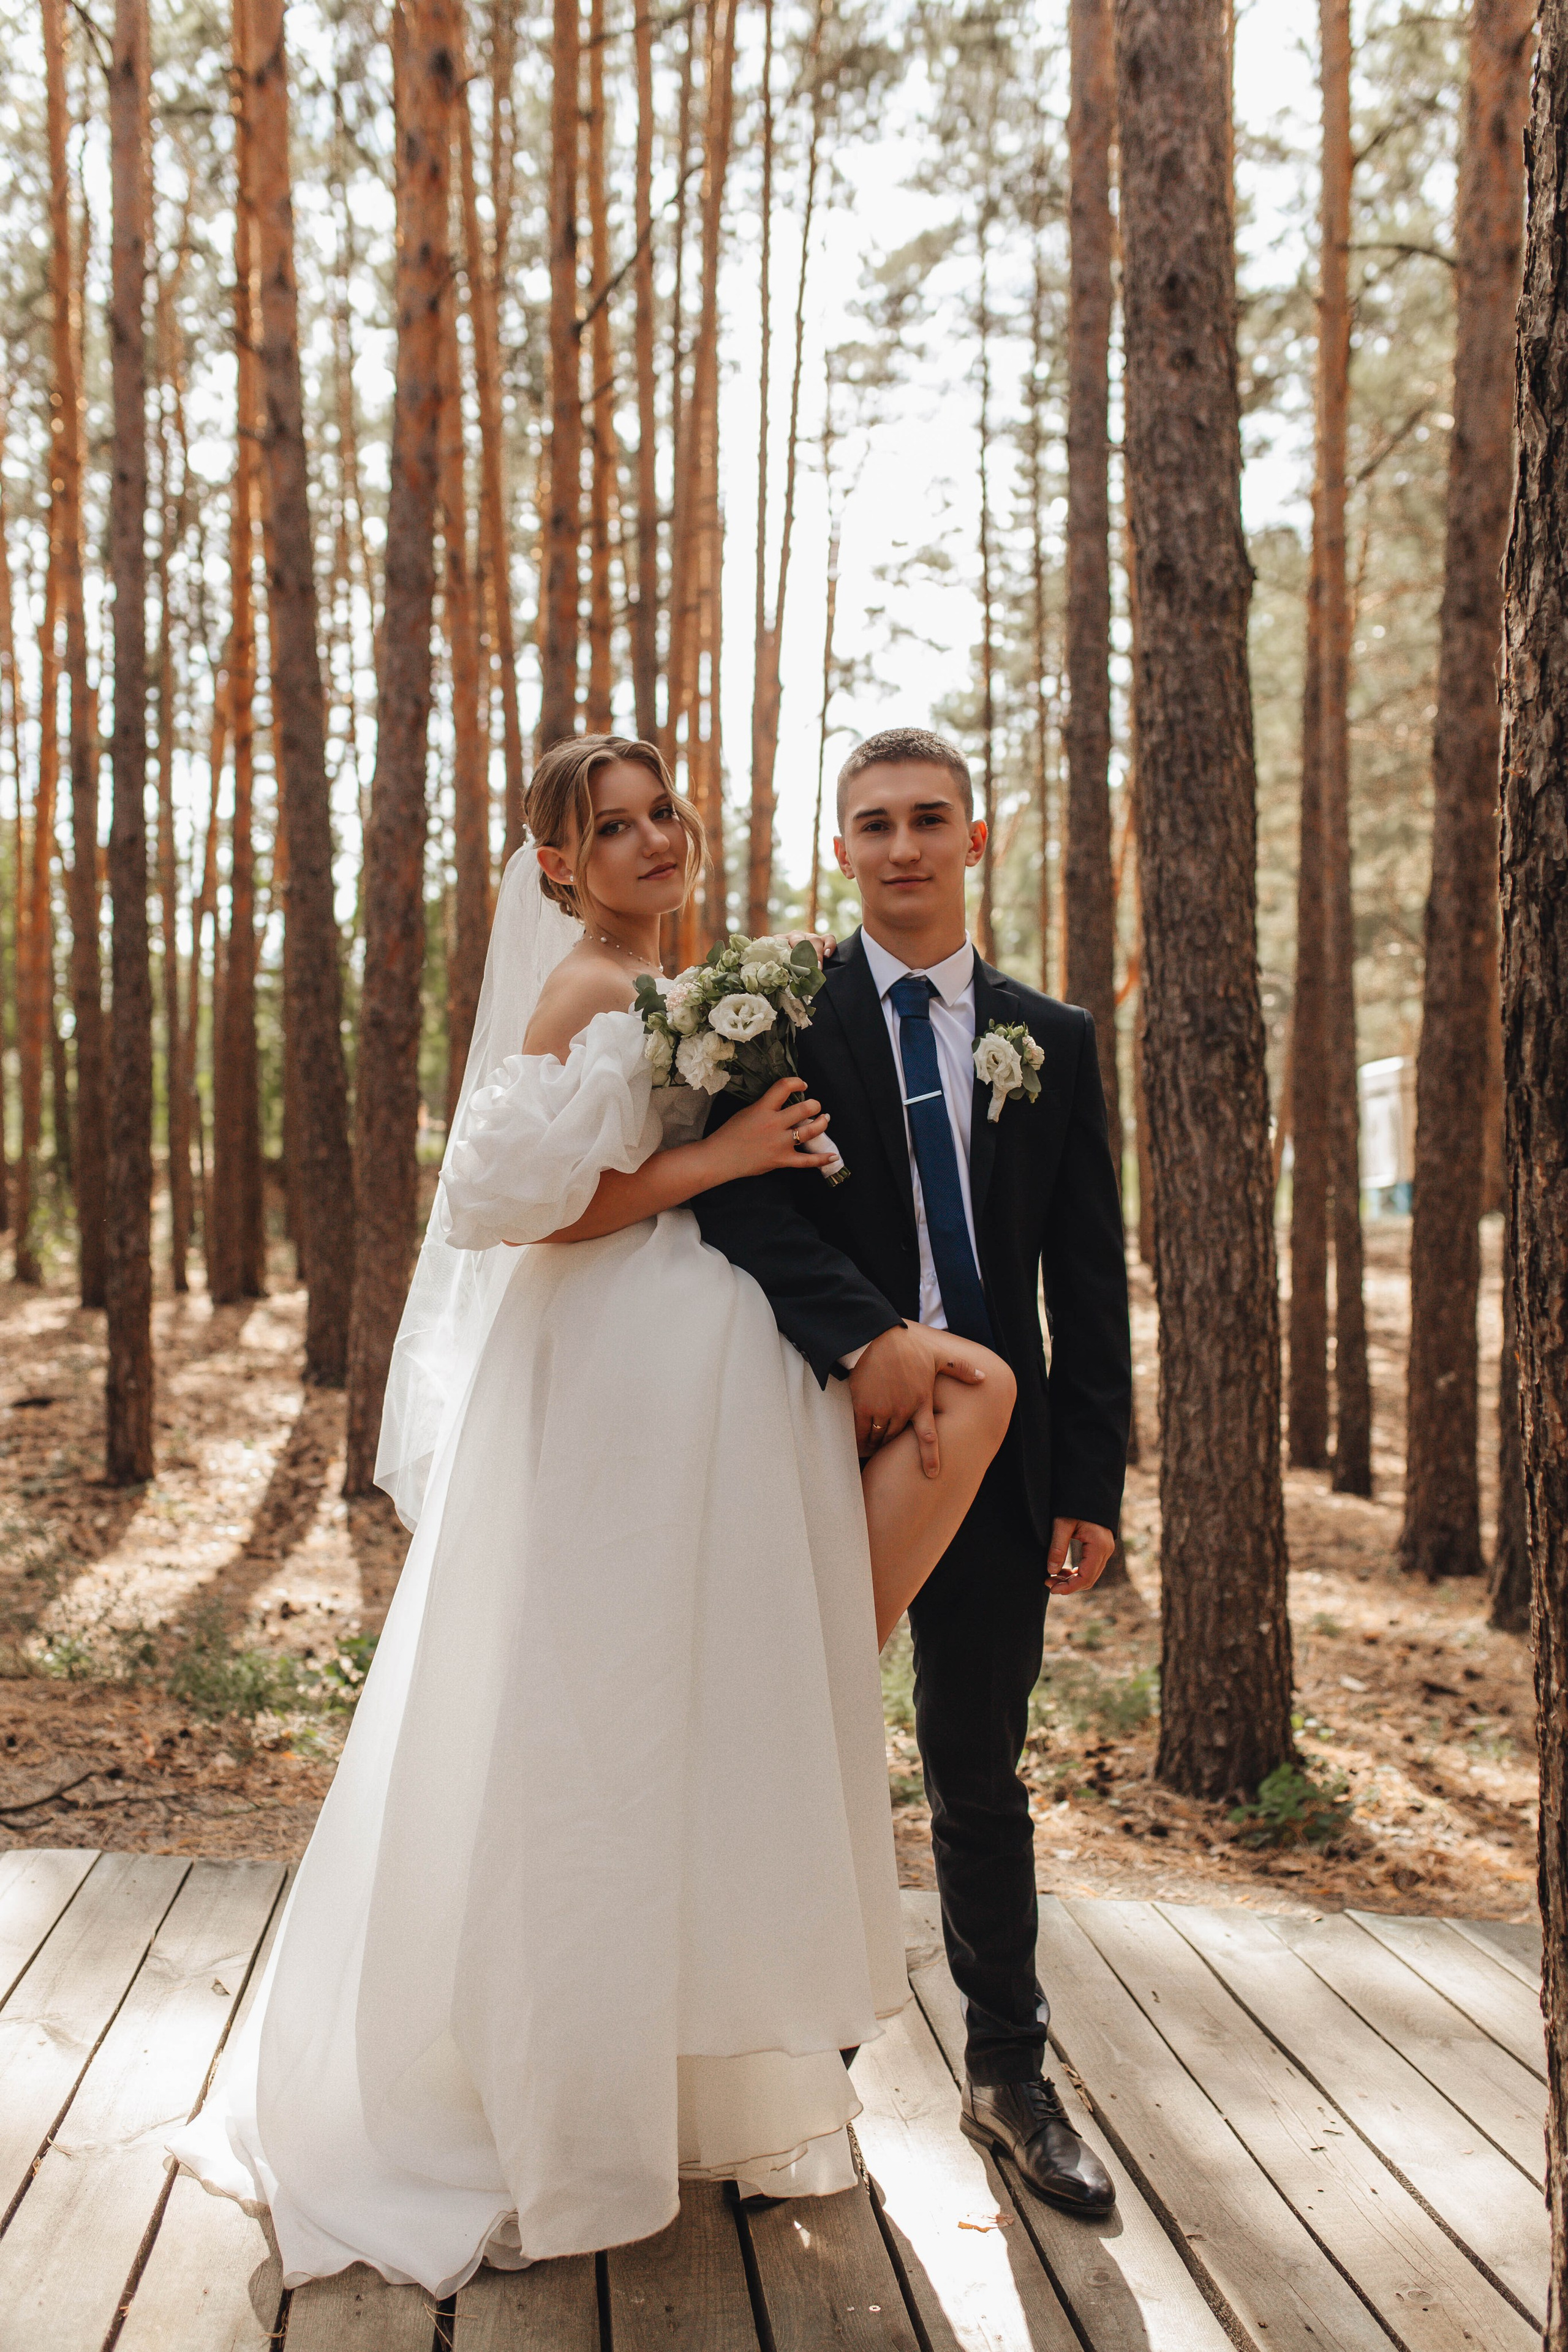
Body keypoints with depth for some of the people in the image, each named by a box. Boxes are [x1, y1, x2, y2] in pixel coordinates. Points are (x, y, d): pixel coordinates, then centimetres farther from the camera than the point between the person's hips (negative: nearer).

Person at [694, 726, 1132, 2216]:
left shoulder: (1051, 1039, 7)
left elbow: (1090, 1277, 5)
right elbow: (742, 1194, -16)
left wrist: (1092, 1480, -1)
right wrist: (865, 1335, -29)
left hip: (996, 1445, 2)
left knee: (982, 1772, 12)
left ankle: (1009, 2076, 27)